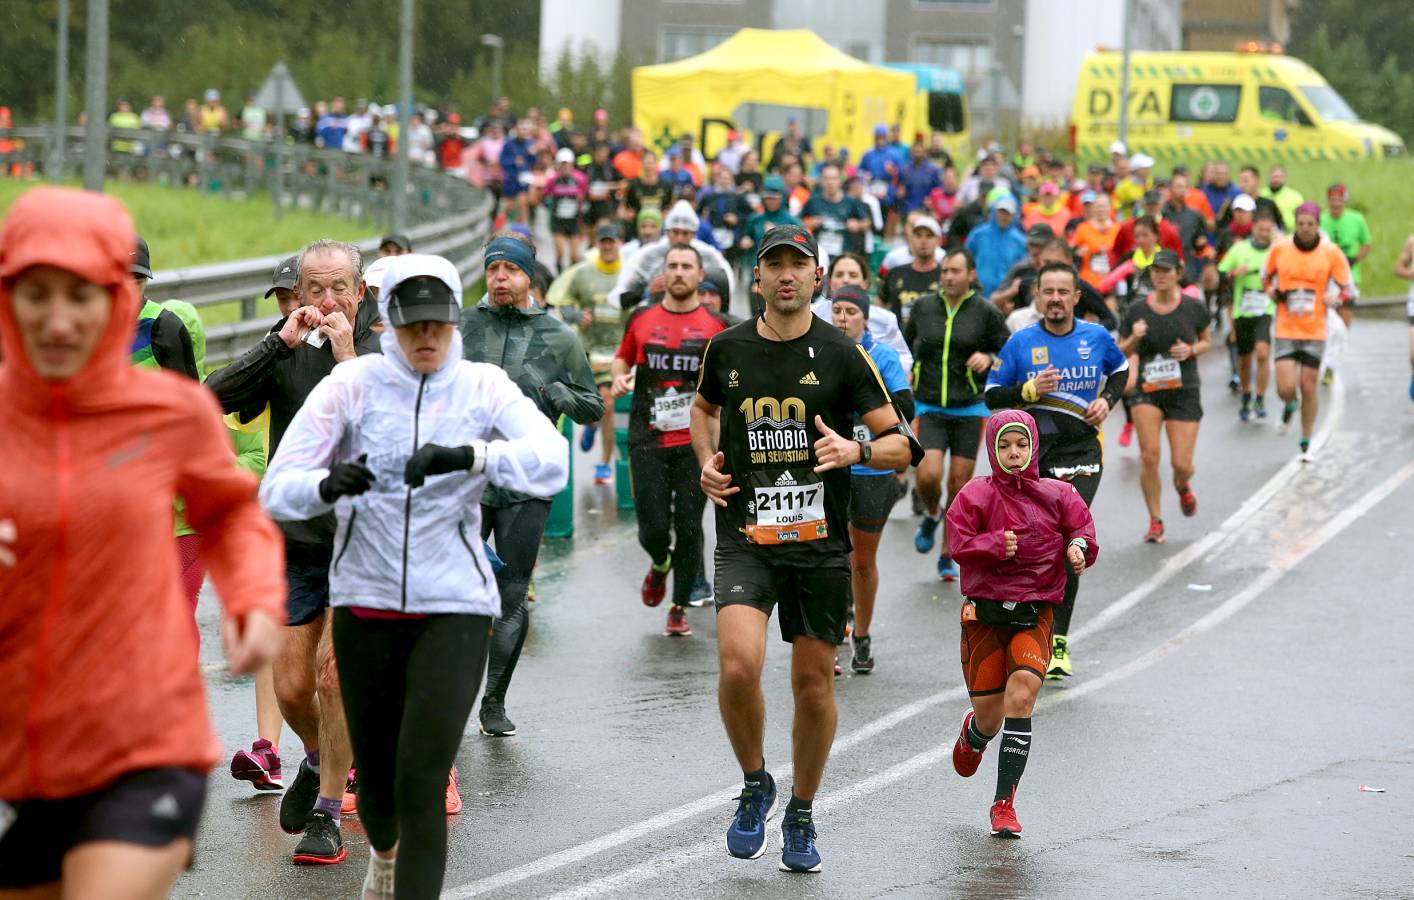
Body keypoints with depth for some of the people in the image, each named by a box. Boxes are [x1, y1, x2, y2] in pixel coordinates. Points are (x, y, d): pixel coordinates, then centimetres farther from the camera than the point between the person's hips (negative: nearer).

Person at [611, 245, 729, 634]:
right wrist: (619, 376, 0)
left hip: (696, 441, -1)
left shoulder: (716, 325, 4)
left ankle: (680, 608, 13)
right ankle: (659, 565, 32)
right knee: (653, 526, -4)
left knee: (688, 526, -1)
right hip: (647, 440, 1)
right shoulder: (641, 319, 7)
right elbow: (622, 357, 21)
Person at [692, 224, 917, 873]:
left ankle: (801, 815, 26)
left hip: (820, 542, 0)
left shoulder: (841, 355, -2)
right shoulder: (727, 349, 4)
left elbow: (901, 442, 1)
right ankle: (754, 786, 7)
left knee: (814, 684, 5)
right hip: (744, 537, 0)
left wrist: (855, 450, -20)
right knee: (739, 665, -20)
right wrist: (708, 461, 8)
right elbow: (704, 405, 27)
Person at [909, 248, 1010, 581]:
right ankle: (931, 514, 19)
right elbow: (907, 344, 23)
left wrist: (988, 358, -14)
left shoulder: (985, 312, -2)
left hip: (969, 410, -1)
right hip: (929, 409, 1)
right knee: (928, 475, -16)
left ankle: (948, 557, 17)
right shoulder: (923, 307, 5)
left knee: (959, 485, 2)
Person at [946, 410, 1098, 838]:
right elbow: (959, 542, -8)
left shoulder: (1057, 495, 4)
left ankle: (1004, 802, -12)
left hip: (1035, 614, 0)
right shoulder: (977, 494, -2)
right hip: (985, 613, 0)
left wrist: (1078, 549, -18)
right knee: (990, 717, 4)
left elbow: (1083, 529, 4)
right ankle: (974, 734, 47)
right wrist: (996, 544, -24)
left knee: (1021, 695, -20)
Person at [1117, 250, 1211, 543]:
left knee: (1181, 464, -4)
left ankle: (1183, 486, 36)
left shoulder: (1194, 307, -1)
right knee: (1149, 455, -17)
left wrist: (1191, 350, -7)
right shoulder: (1137, 310, -2)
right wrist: (1134, 339, -16)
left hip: (1184, 391, 0)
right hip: (1147, 390, 0)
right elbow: (1120, 352, 6)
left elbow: (1206, 341, 14)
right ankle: (1155, 520, 0)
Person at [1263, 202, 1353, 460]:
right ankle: (1289, 406, 29)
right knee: (1286, 388, -10)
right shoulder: (1279, 249, -2)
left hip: (1315, 332, 0)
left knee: (1308, 388, 4)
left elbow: (1348, 289, 3)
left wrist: (1335, 300, -18)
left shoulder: (1331, 253, -4)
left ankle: (1306, 444, 22)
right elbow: (1266, 276, 17)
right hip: (1285, 330, 0)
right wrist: (1272, 291, -4)